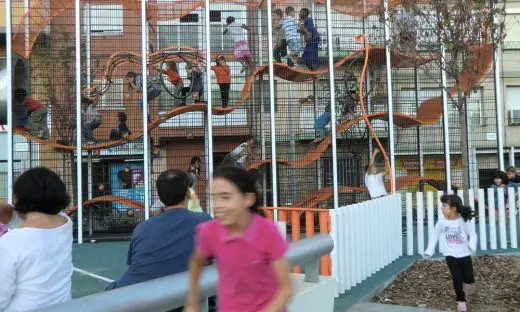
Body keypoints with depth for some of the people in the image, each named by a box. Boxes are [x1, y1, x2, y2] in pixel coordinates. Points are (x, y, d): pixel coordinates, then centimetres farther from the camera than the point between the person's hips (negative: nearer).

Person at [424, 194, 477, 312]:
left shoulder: (462, 221, -15)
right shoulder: (442, 222, -10)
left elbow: (472, 234, -6)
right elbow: (435, 236, -1)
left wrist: (472, 247, -24)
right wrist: (429, 250, -8)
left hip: (464, 254, 0)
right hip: (451, 255, 1)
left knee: (469, 278, 9)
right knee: (457, 279, -3)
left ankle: (467, 282, 46)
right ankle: (461, 300, 18)